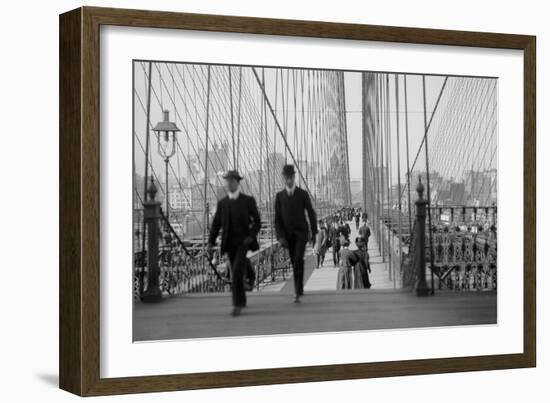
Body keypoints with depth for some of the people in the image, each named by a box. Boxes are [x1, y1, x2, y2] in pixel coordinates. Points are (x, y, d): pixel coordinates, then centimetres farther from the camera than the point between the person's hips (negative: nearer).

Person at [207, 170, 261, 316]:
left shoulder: (248, 200, -3)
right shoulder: (222, 203, 6)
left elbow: (257, 221, -2)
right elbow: (216, 224, 5)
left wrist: (251, 236, -18)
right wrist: (210, 243, -6)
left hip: (243, 242, -4)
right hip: (229, 243, 4)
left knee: (236, 273, -19)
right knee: (237, 274, 12)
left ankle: (237, 305, -16)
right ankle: (242, 300, 34)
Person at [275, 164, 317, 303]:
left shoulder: (303, 194, -3)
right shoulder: (279, 196, 1)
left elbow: (311, 214, 3)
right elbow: (278, 219, -1)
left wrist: (314, 234, 3)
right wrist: (280, 237, -12)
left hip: (301, 233, -3)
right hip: (288, 235, 3)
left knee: (298, 260, -20)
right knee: (295, 263, 8)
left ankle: (298, 291, -20)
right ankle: (299, 290, 24)